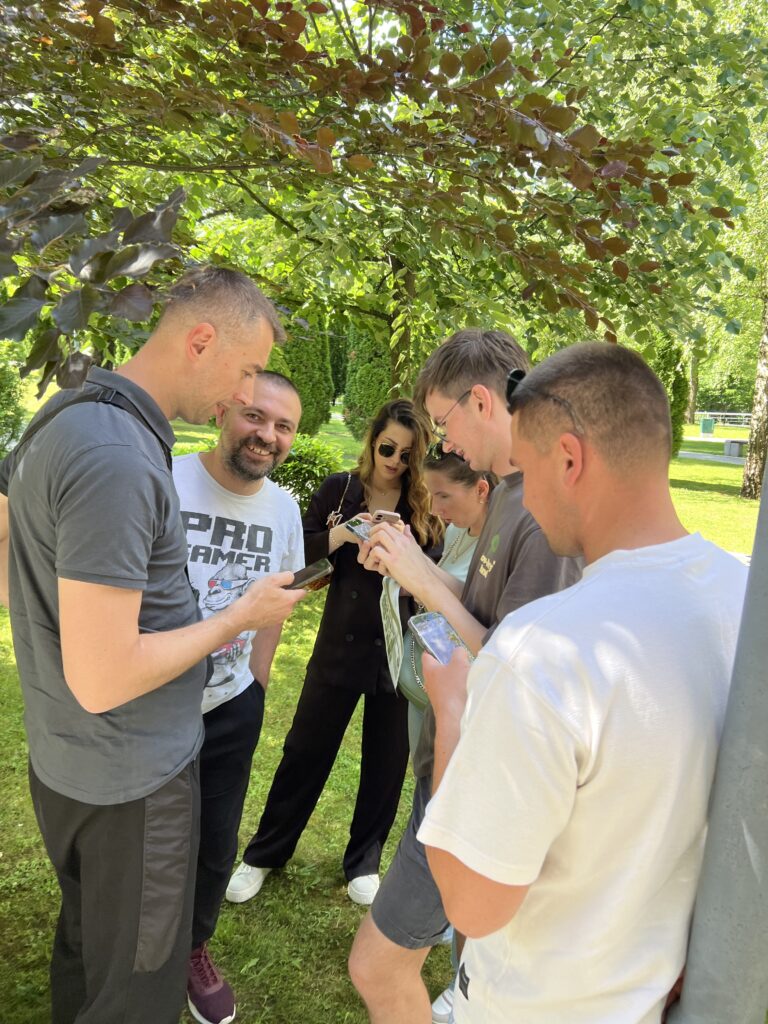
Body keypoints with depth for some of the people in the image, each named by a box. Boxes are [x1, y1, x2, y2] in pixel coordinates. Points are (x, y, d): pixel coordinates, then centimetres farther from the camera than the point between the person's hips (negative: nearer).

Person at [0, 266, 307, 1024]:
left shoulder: (62, 418, 2)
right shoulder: (118, 457, -29)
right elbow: (103, 681, -28)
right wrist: (240, 616, -17)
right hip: (131, 780, -9)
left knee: (84, 944, 29)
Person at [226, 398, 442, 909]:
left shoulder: (427, 506, -4)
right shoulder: (340, 489, -3)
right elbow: (298, 553, -5)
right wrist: (341, 534, -22)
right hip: (341, 645, 0)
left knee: (386, 762, 14)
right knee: (306, 752, 12)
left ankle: (364, 863, 36)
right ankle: (264, 854, 33)